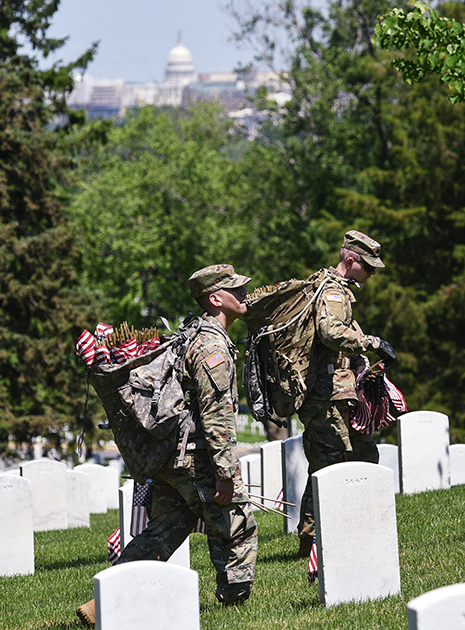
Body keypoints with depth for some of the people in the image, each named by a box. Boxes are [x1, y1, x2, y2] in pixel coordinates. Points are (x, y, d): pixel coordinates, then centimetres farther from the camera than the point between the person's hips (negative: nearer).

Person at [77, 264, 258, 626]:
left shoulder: (190, 336, 19)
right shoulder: (213, 346, -14)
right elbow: (216, 414, -20)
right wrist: (226, 472, -22)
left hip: (168, 457, 10)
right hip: (198, 459, -10)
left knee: (162, 533, 9)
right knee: (236, 530, 2)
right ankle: (235, 602, 9)